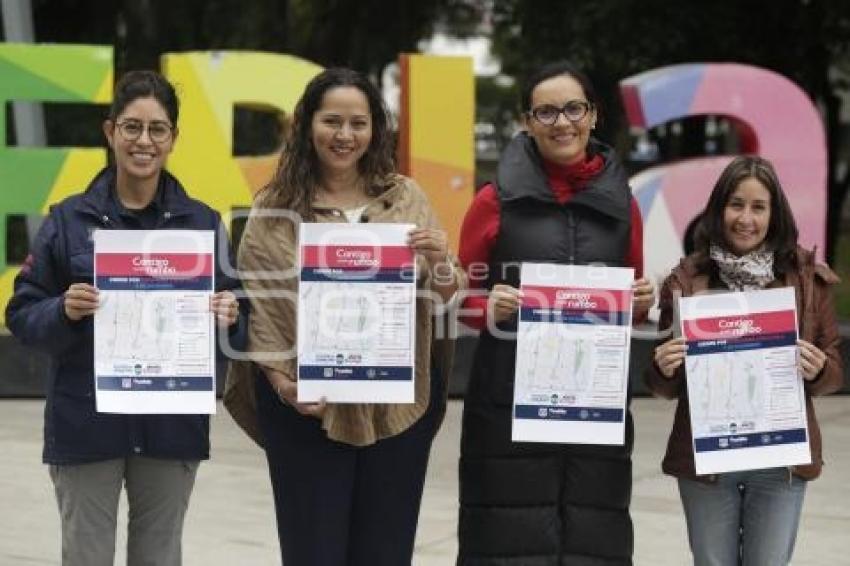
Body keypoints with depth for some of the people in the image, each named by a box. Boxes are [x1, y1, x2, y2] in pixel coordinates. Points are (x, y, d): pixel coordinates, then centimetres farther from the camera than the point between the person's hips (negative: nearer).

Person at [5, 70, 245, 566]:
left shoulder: (203, 222, 4)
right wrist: (65, 312, -20)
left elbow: (231, 323, 6)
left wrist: (227, 319, -16)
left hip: (173, 424, 1)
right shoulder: (69, 220, 0)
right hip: (85, 424, -1)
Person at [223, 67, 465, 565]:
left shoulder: (405, 197, 7)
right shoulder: (276, 208, 1)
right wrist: (283, 383, -13)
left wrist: (439, 261, -14)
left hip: (397, 401, 2)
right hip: (307, 404, -2)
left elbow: (446, 296, 7)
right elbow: (258, 306, -1)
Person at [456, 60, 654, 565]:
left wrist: (641, 303, -2)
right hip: (509, 396, -2)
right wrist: (492, 310, -14)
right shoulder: (496, 200, 0)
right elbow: (463, 299, 6)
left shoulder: (620, 203, 9)